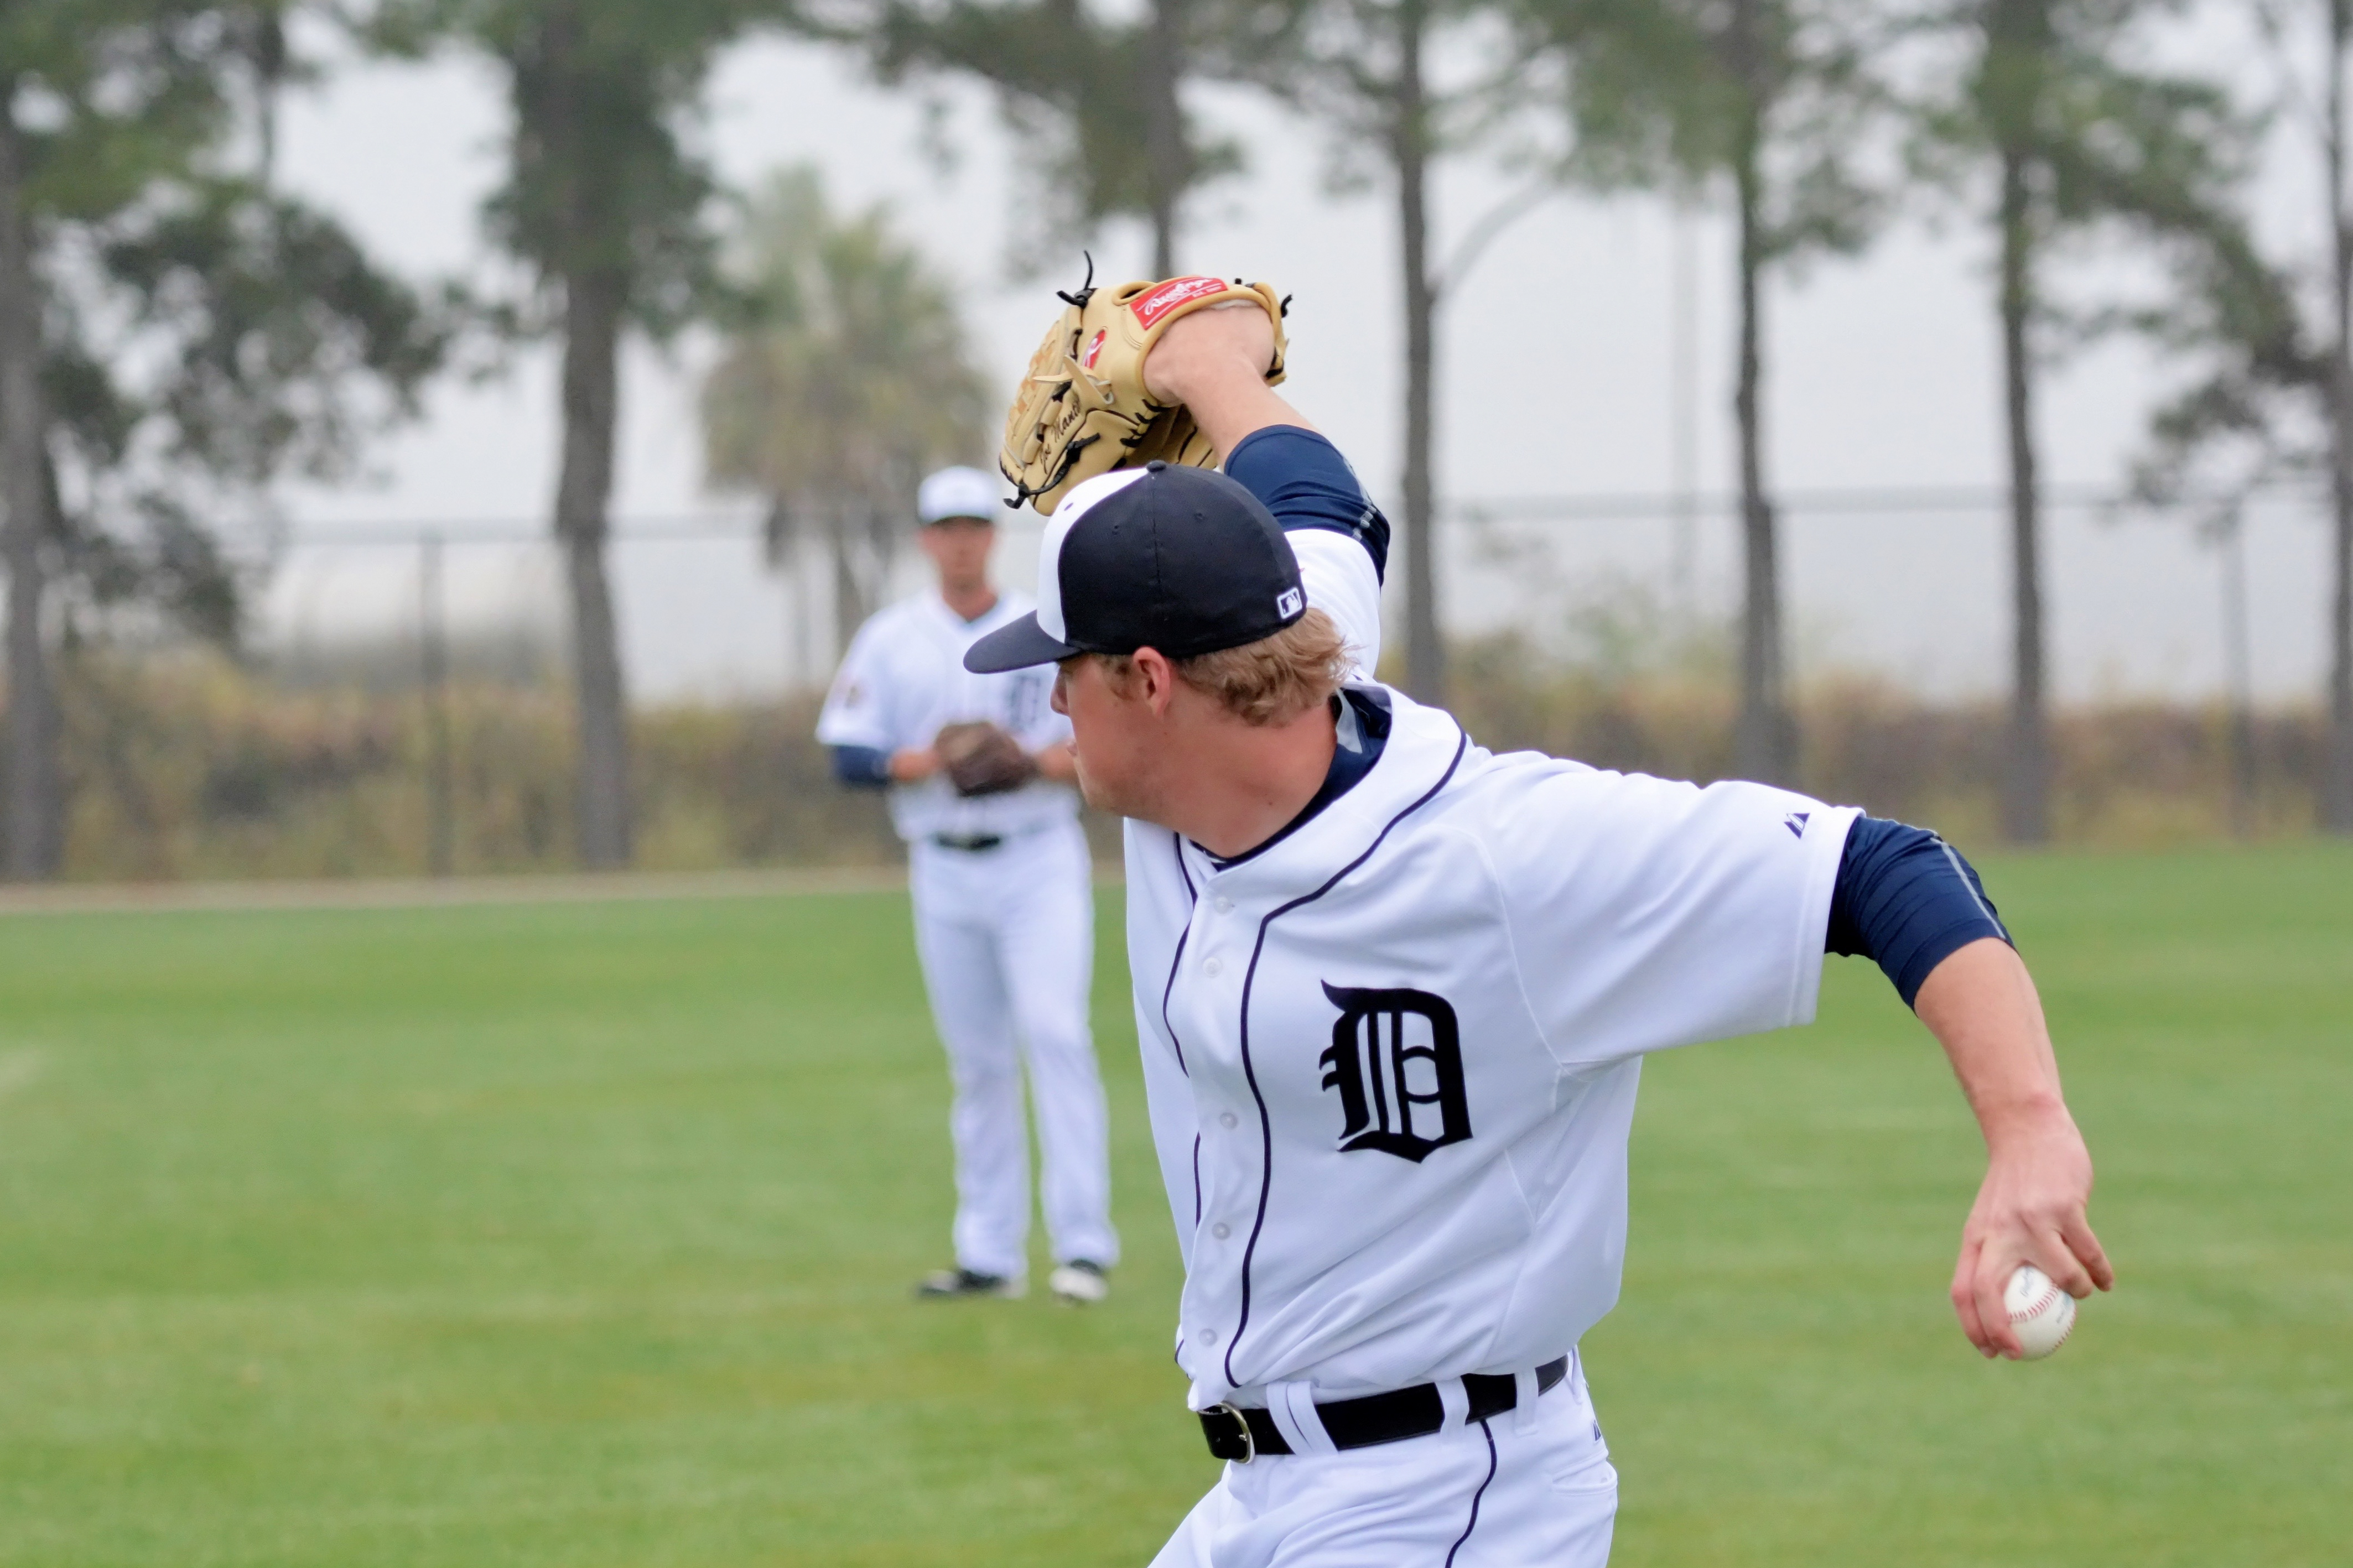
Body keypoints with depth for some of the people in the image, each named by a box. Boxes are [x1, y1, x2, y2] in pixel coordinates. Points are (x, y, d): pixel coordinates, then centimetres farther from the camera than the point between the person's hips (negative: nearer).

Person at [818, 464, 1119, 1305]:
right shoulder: (888, 641, 7)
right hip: (943, 870, 2)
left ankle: (1083, 1243, -17)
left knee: (1054, 1032, -15)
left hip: (1038, 862, -2)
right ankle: (989, 1256, 9)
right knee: (977, 1062, 5)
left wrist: (1036, 760, -18)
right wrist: (928, 762, -16)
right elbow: (849, 756, 2)